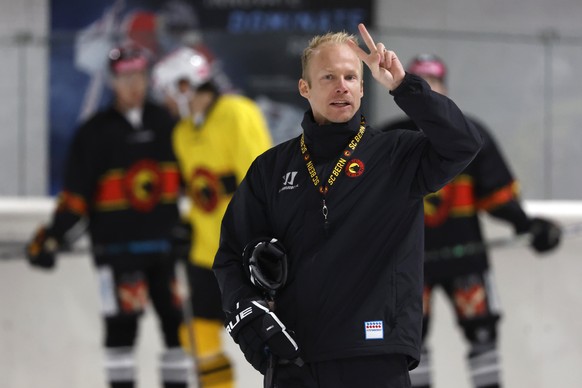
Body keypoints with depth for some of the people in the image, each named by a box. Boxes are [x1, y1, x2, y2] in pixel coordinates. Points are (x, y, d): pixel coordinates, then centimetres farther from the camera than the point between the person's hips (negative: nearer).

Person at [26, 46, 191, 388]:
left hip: (164, 240, 4)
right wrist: (53, 236, -11)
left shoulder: (165, 123, 7)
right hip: (117, 242, -4)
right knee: (122, 323, -6)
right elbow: (76, 192, -5)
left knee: (176, 319, 5)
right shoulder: (95, 132, -4)